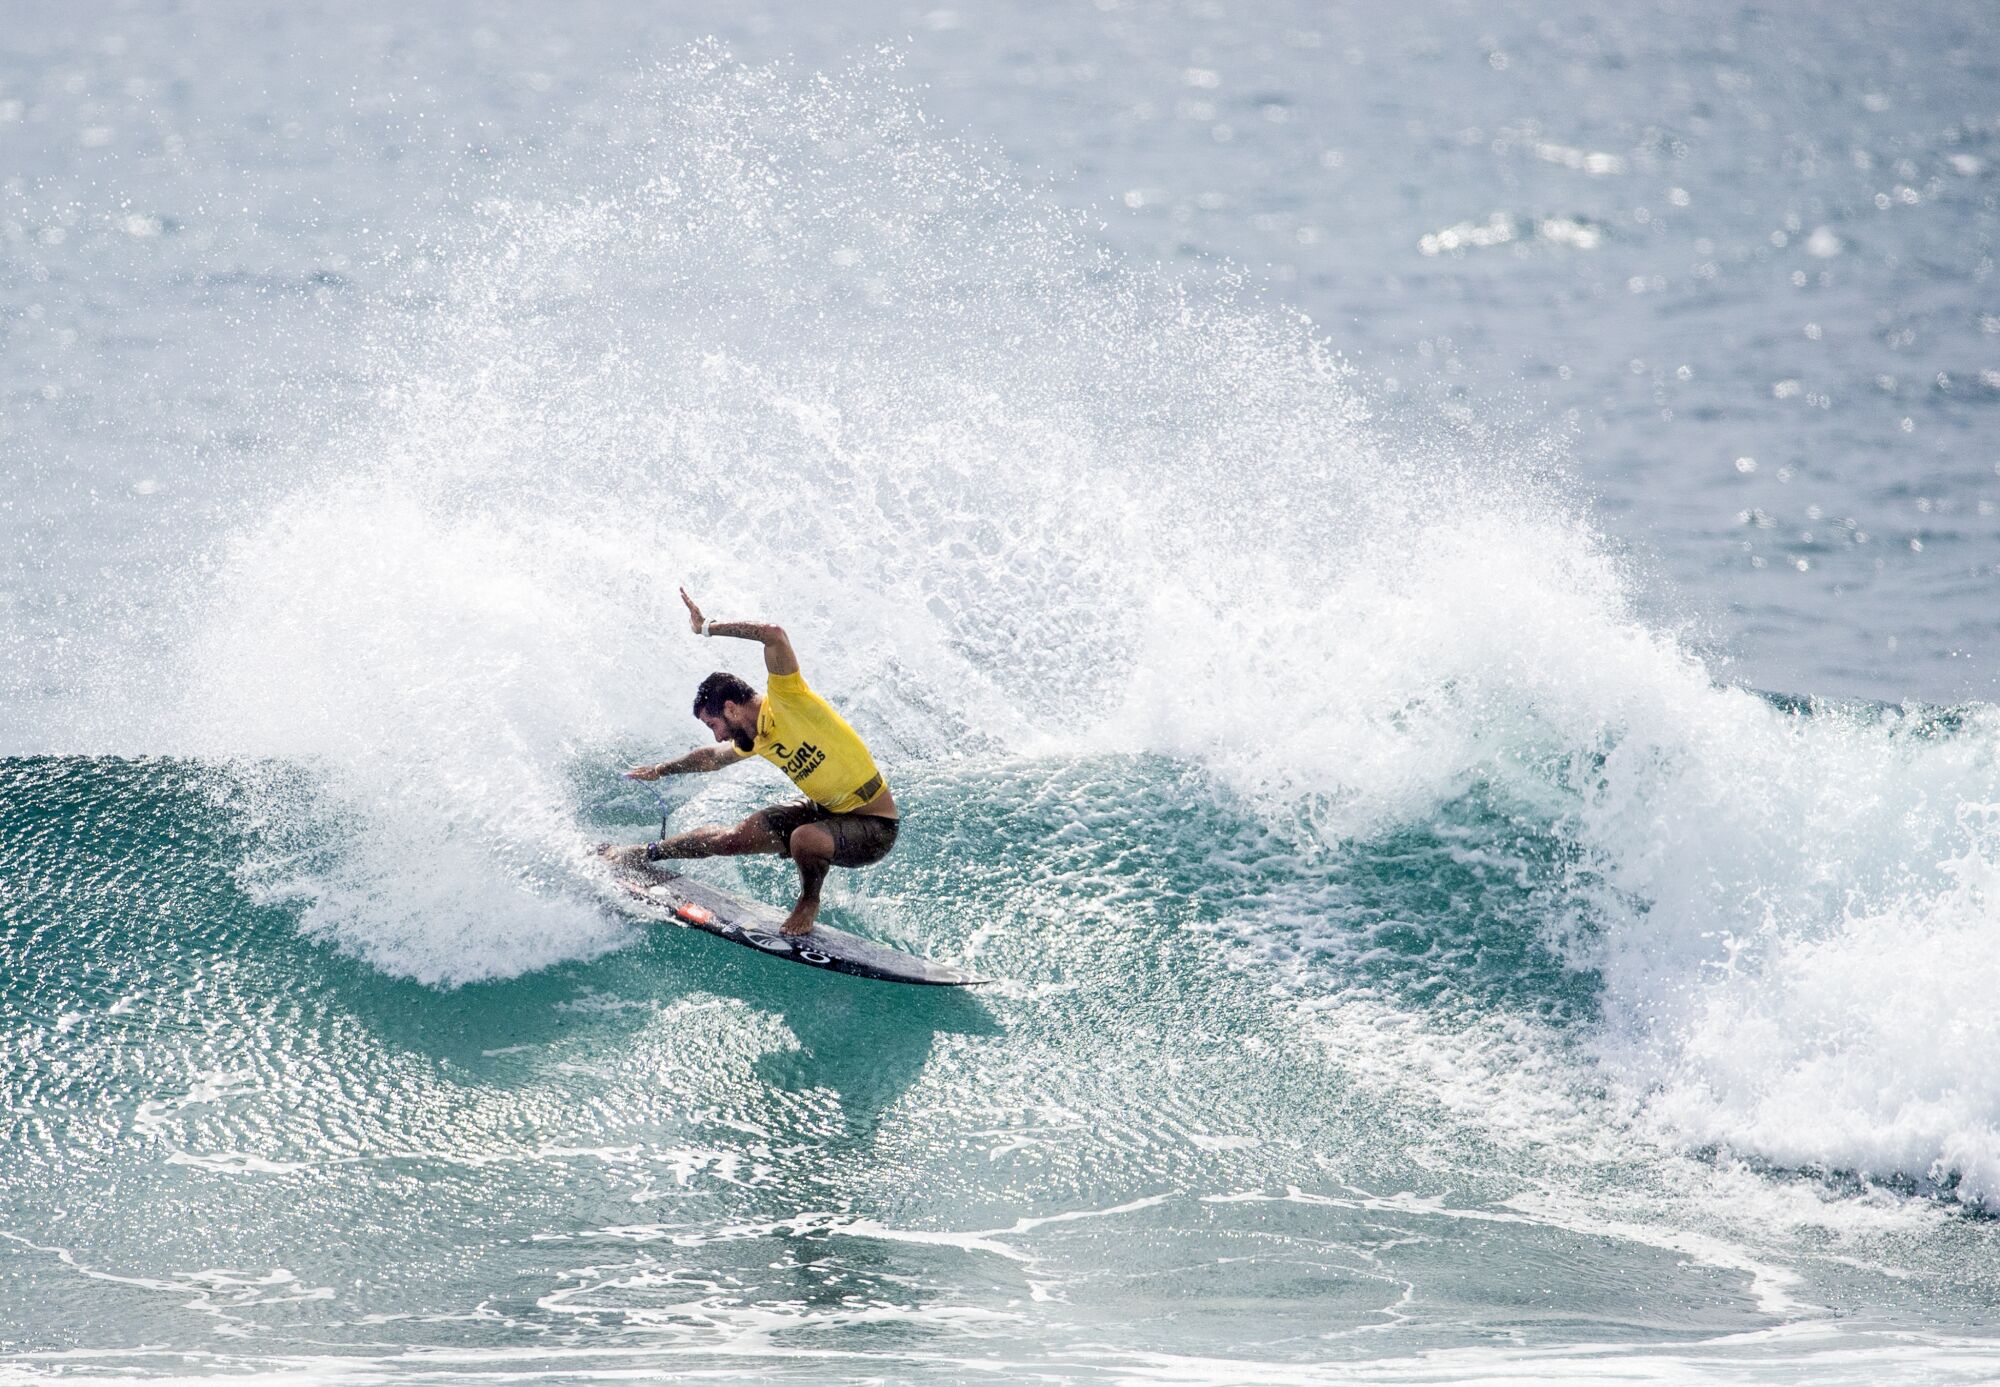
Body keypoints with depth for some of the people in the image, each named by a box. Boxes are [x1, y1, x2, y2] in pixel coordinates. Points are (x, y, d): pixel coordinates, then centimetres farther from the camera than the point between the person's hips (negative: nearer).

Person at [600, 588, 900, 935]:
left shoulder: (786, 701, -23)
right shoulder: (754, 739, 3)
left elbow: (774, 635, -38)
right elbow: (712, 758, 26)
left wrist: (708, 628, -28)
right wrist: (660, 770, 38)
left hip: (877, 827, -8)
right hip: (828, 812, 8)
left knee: (804, 838, -36)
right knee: (733, 839, 10)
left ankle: (809, 903, -6)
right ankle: (646, 853, 32)